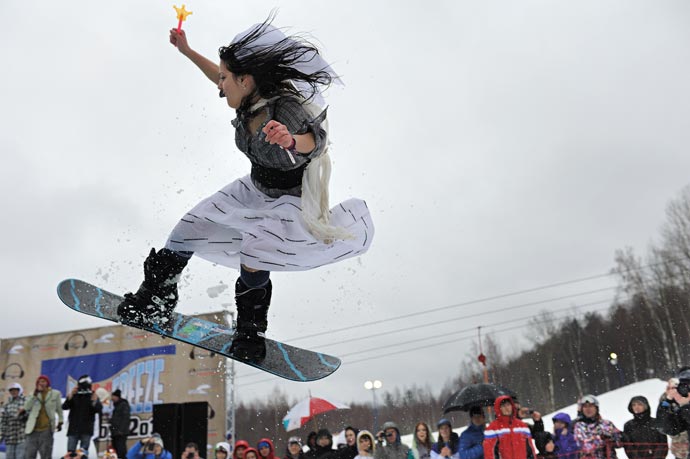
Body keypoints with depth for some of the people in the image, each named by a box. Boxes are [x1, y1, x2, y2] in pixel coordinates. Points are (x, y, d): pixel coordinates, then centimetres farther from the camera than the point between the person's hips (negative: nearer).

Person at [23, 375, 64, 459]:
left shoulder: (56, 394, 4)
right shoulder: (33, 394, 10)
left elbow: (59, 409, 12)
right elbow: (26, 407, -5)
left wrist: (60, 422, 11)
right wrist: (35, 394, -12)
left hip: (47, 429, -2)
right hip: (33, 428, 2)